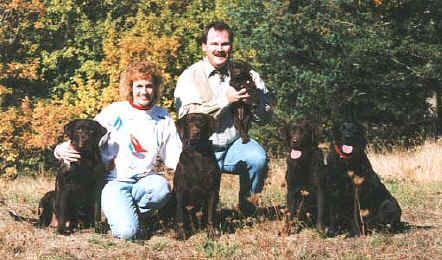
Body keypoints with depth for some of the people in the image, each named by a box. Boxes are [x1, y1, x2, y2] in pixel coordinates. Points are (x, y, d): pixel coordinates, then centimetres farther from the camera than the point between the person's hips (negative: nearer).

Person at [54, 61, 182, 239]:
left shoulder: (163, 118, 12)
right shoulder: (114, 112, 2)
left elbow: (175, 157, 13)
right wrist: (62, 150, -18)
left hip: (145, 180, 3)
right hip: (115, 181, -3)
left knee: (161, 188, -35)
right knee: (127, 232, -26)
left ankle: (128, 209, -4)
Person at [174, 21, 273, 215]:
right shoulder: (190, 77, -2)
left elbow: (264, 118, 6)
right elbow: (187, 116, -18)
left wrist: (254, 102, -16)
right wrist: (225, 100, -21)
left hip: (234, 146, 2)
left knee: (258, 158, -29)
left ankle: (246, 199, 1)